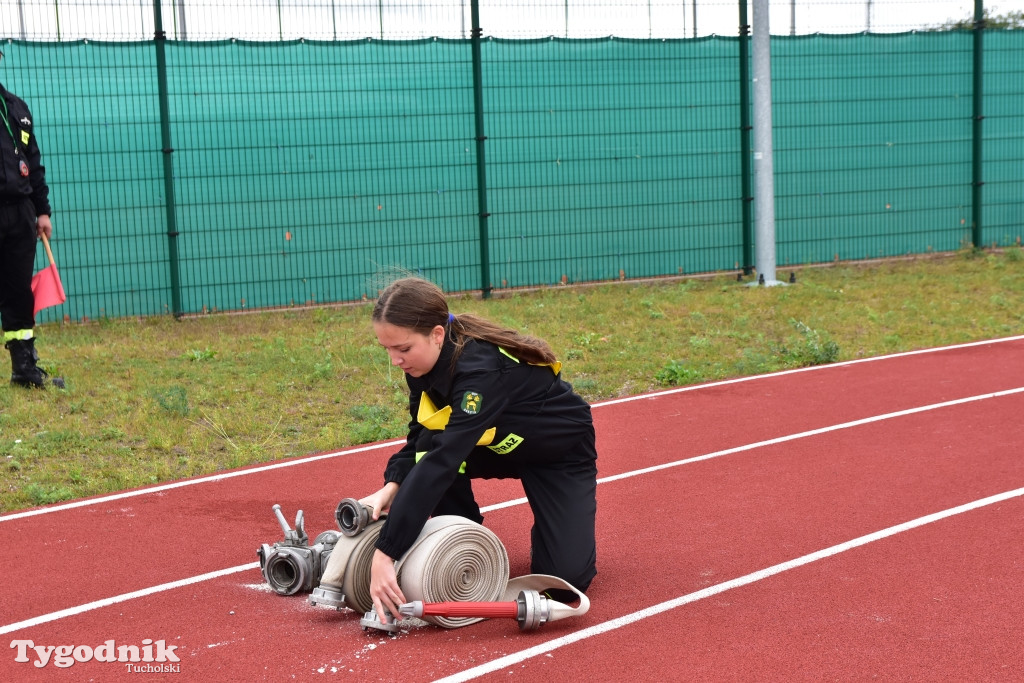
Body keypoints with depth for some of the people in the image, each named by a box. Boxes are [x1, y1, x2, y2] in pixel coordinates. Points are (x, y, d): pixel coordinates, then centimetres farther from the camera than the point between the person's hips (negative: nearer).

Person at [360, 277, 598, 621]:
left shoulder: (481, 369, -40)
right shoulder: (426, 363, -16)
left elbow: (441, 463, -48)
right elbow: (419, 439, -8)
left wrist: (385, 553, -52)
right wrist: (391, 488, -29)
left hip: (562, 452, -6)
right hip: (500, 445, 6)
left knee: (565, 579, -17)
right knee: (429, 447, -25)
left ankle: (549, 527, 17)